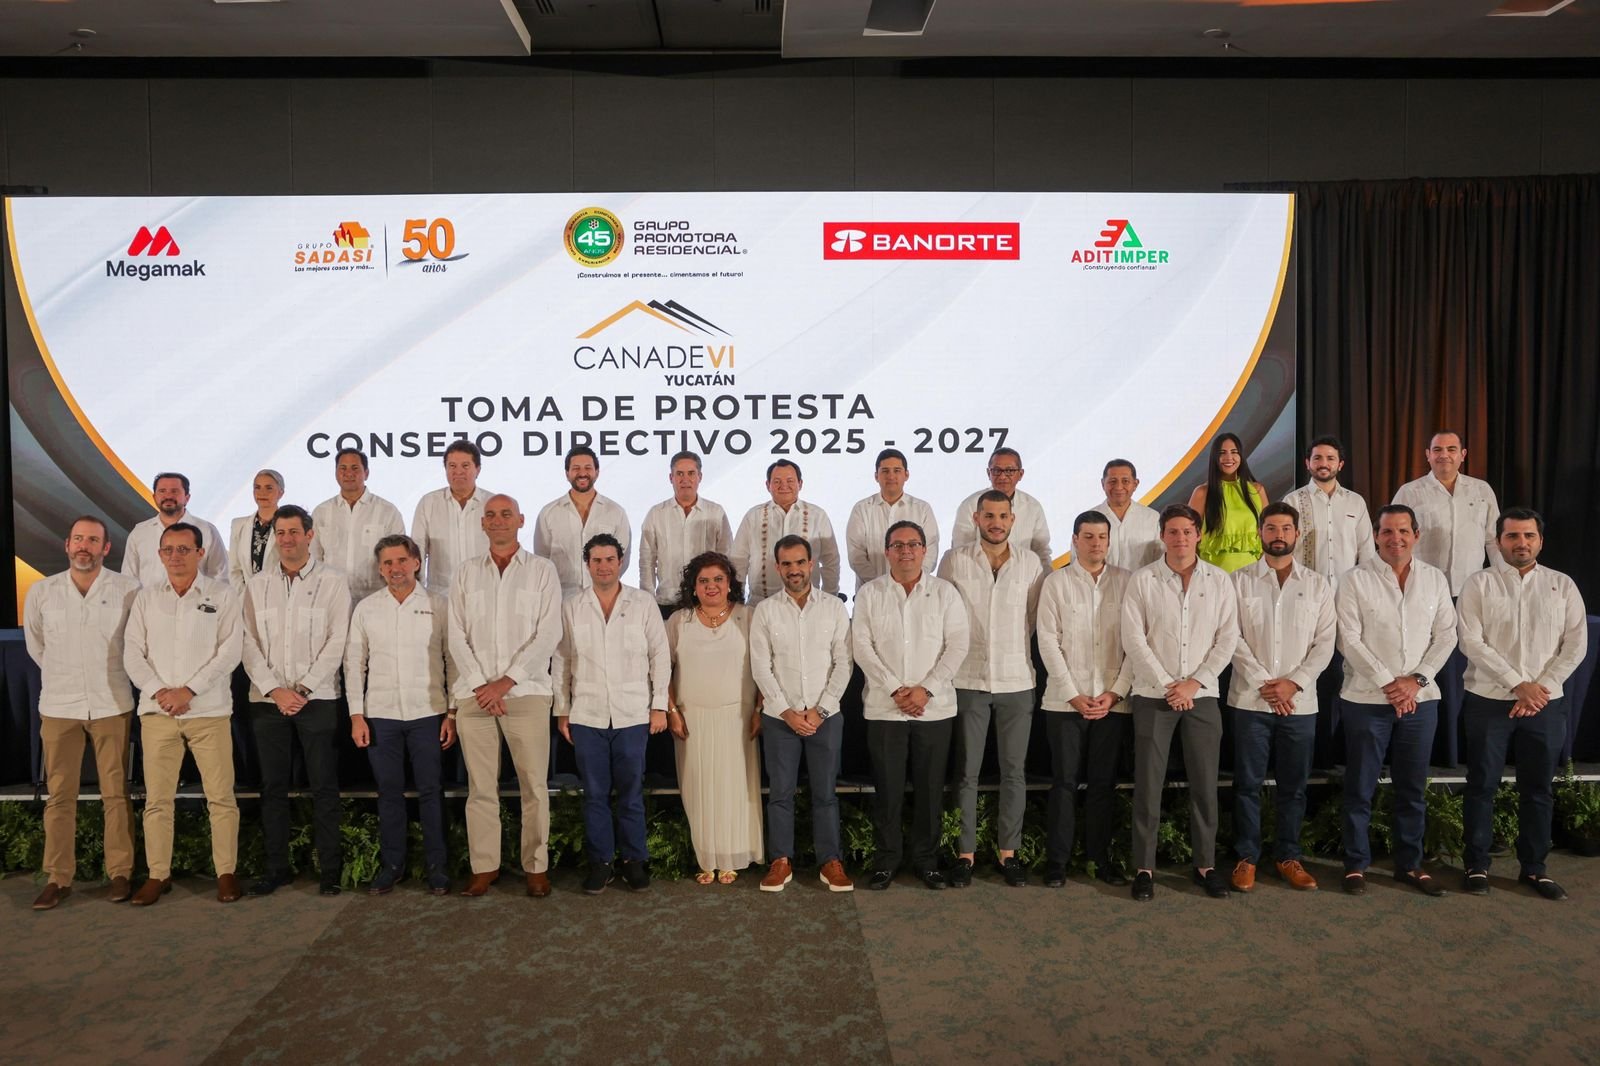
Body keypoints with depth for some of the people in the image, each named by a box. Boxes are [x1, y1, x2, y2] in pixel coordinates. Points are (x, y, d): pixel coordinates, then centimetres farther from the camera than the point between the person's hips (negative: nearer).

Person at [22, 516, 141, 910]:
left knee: (116, 794, 3)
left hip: (112, 706, -2)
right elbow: (35, 645, 17)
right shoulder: (41, 592, 2)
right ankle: (57, 878, 13)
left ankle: (120, 873, 11)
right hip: (58, 708, 2)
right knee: (59, 796, 5)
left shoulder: (128, 590, -5)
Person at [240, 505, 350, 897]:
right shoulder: (257, 585, 11)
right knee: (272, 786, 7)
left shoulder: (333, 582, 1)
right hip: (268, 699, 3)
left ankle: (329, 869, 6)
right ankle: (276, 867, 16)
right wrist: (274, 690, -7)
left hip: (317, 698, -3)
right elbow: (250, 643, 5)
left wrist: (302, 689, -11)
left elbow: (336, 642, -4)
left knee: (323, 786, -1)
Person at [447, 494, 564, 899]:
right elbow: (457, 636, 7)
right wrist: (480, 684, -6)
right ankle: (484, 866, 15)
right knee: (480, 786, 5)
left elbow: (548, 635, -3)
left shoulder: (542, 570, 6)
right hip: (474, 694, 2)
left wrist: (505, 682, -9)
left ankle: (536, 866, 9)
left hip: (526, 691, -2)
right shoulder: (466, 573, 13)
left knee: (534, 784, -1)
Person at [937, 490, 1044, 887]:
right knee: (967, 771, 5)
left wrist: (1015, 647, 9)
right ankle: (966, 852, 15)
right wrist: (962, 648, 6)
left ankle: (1008, 851, 20)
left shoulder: (1030, 563, 3)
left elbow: (1037, 617, 11)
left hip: (1017, 681, 1)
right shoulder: (954, 560, -2)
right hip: (968, 680, -1)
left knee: (1014, 771, 8)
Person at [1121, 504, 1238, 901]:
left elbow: (1227, 639, 1)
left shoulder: (1218, 580, 5)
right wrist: (1167, 685, -11)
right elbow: (1133, 639, -5)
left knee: (1204, 783, 6)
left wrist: (1194, 682, -8)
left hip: (1202, 695, 2)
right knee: (1148, 784, 1)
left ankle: (1206, 864, 19)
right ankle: (1145, 867, 9)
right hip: (1153, 696, -1)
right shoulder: (1143, 581, -1)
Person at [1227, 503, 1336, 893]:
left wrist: (1294, 682, -10)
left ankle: (1288, 856, 22)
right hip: (1250, 700, -1)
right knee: (1248, 783, 4)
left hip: (1300, 701, 2)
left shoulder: (1318, 585, 7)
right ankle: (1246, 857, 14)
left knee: (1294, 785, 9)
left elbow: (1324, 643, 2)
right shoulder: (1239, 581, 2)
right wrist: (1264, 683, -12)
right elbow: (1233, 638, -5)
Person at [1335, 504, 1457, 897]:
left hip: (1420, 699, 3)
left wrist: (1416, 680, -8)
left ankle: (1410, 863, 24)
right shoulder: (1356, 580, -5)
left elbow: (1446, 636, 4)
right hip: (1367, 699, -3)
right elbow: (1349, 640, -9)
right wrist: (1388, 683, -13)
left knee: (1413, 787, 12)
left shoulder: (1436, 579, 7)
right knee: (1360, 787, 4)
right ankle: (1356, 864, 15)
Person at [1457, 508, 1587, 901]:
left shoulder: (1563, 585, 6)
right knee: (1482, 786, 4)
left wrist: (1541, 687, -10)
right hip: (1489, 701, -2)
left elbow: (1576, 644, 1)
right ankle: (1476, 866, 14)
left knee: (1537, 788, 10)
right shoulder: (1479, 584, -2)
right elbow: (1471, 642, -9)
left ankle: (1533, 868, 22)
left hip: (1547, 703, 2)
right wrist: (1518, 684, -15)